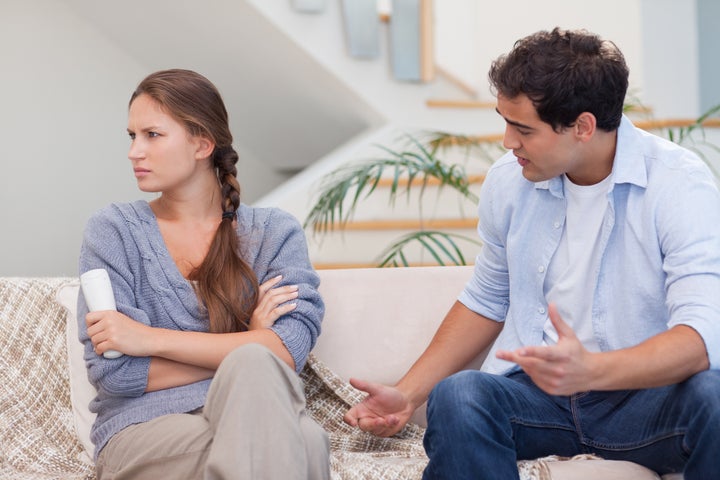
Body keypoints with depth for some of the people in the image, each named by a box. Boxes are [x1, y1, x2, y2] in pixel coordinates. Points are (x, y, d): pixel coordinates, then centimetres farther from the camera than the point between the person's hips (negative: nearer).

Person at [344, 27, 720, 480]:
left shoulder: (680, 183, -11)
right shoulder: (507, 181, 4)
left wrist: (592, 370, -41)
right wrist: (408, 394, 9)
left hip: (647, 393, -1)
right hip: (537, 390, 2)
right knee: (455, 395, -31)